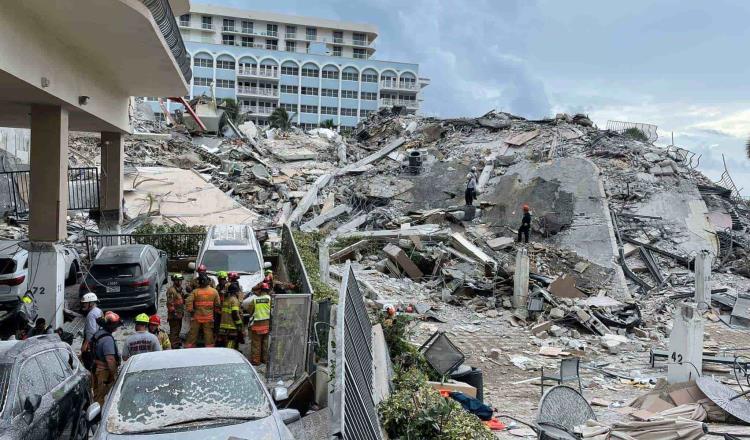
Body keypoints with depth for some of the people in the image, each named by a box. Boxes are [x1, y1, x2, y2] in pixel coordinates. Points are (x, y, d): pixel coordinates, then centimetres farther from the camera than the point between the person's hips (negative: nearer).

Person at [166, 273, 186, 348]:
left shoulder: (181, 289, 14)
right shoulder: (171, 290, -16)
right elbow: (170, 302, -20)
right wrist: (172, 311, -22)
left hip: (180, 313, 9)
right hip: (174, 314, -9)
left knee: (178, 328, 20)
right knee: (174, 329, -5)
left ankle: (177, 341, 34)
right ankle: (173, 344, 0)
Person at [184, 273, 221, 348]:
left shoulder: (195, 292, -10)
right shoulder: (214, 291, -4)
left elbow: (188, 302, -17)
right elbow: (218, 304, 0)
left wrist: (190, 311, -4)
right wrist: (214, 311, 15)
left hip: (196, 317, -1)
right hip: (209, 318, 1)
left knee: (192, 334, 10)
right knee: (208, 334, 9)